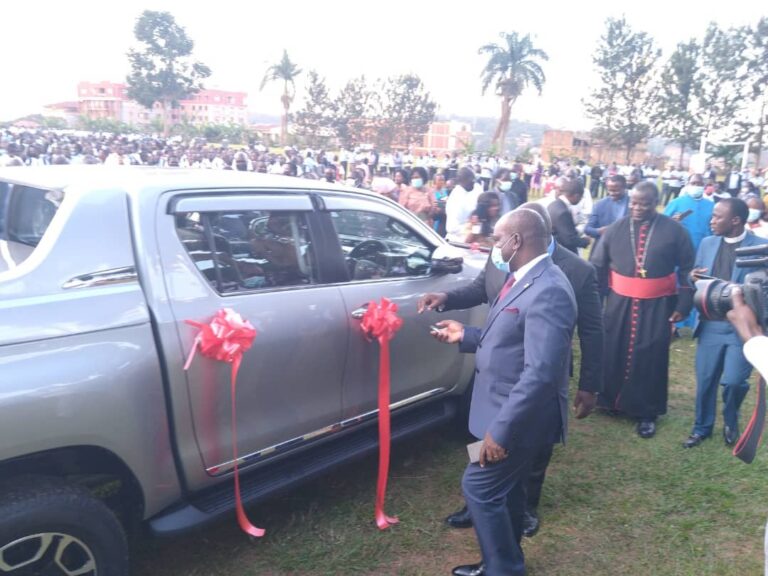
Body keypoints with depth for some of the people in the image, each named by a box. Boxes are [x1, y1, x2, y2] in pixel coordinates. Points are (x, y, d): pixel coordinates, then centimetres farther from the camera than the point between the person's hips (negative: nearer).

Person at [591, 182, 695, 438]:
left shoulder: (674, 230, -5)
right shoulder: (615, 229, -1)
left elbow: (687, 270, 0)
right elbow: (597, 267, 1)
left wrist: (683, 305, -5)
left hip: (656, 306, -1)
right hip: (619, 303, 2)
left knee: (650, 359, 8)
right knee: (612, 353, 11)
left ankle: (646, 413, 25)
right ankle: (611, 398, 33)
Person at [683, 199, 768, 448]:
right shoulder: (707, 243, 5)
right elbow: (697, 280, 13)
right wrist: (694, 278, -10)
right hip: (710, 325, 4)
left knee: (733, 381, -6)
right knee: (705, 380, 10)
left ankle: (731, 422, 26)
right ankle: (702, 427, 31)